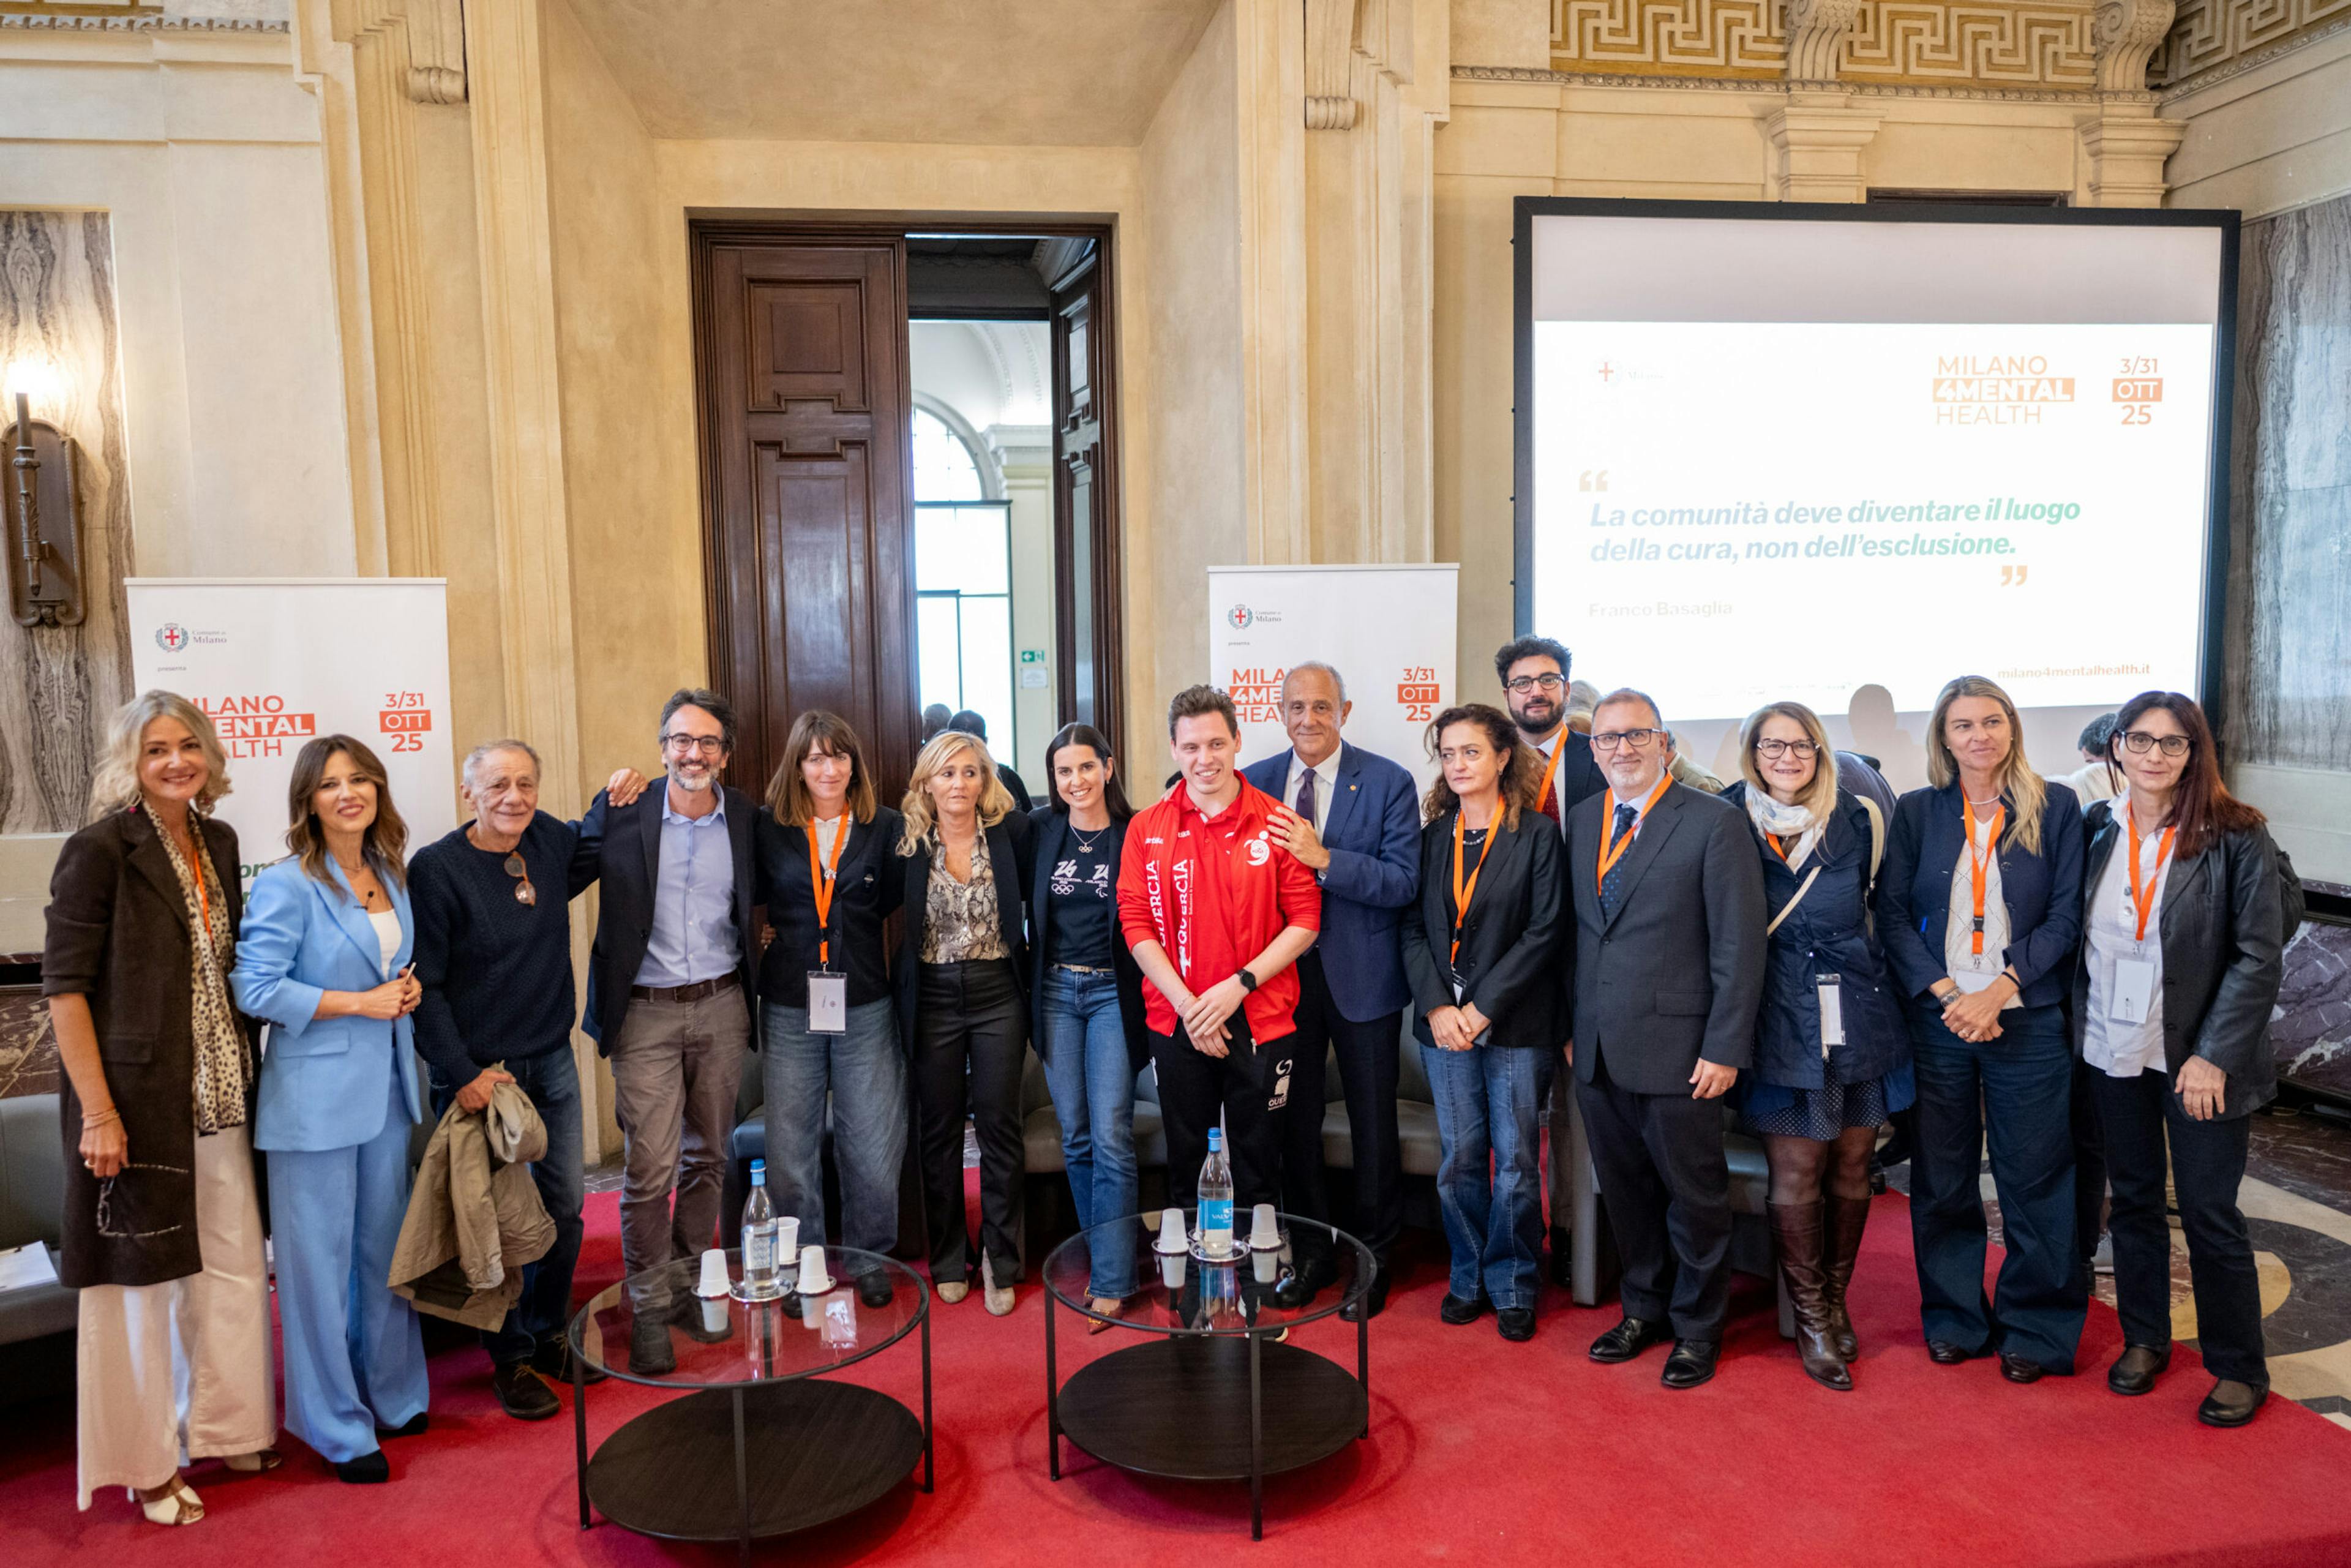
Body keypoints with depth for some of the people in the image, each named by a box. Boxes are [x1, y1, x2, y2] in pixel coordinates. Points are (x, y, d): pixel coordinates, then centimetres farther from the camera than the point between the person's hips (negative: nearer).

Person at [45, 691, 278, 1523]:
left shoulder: (218, 842, 8)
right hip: (137, 1098, -6)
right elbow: (64, 985, -13)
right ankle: (145, 1463, 22)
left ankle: (222, 1426, 31)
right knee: (139, 1275, 7)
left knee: (234, 1264, 13)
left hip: (218, 1095, 6)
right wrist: (98, 1111, -17)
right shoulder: (99, 850, -11)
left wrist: (244, 1072, 10)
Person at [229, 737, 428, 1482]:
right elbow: (255, 987, -17)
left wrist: (408, 988, 1)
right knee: (321, 1260, 3)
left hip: (387, 1086, 7)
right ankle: (336, 1427, 16)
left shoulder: (392, 876, 9)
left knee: (386, 1247, 16)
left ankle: (393, 1398, 32)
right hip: (316, 1094, -6)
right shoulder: (288, 884, -11)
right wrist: (361, 1003, -17)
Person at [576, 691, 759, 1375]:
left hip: (721, 1008, 3)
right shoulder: (622, 812, -5)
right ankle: (649, 1306, 12)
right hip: (645, 1014, -3)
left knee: (708, 1156, 13)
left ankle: (691, 1284, 31)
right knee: (649, 1166, -4)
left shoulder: (746, 818, 2)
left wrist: (759, 944, 4)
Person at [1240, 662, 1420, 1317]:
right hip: (1283, 973, 3)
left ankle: (1373, 1257, 26)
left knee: (1372, 1123, 9)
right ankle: (1310, 1252, 30)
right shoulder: (1255, 782, 3)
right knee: (1295, 1120, 13)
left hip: (1361, 977, -3)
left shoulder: (1388, 783, -7)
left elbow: (1404, 883, -15)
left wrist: (1324, 857, -26)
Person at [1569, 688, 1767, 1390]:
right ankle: (1645, 1308, 35)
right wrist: (1575, 1028, 10)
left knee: (1694, 1195, 8)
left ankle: (1697, 1327, 27)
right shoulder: (1582, 821, 10)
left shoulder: (1715, 822, -8)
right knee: (1625, 1192, 16)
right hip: (1598, 1050, 5)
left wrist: (1724, 1048, -14)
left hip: (1677, 1050, -5)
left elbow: (1740, 944, -10)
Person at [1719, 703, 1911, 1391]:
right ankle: (1812, 1321, 14)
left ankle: (1835, 1300, 28)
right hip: (1783, 1019, -2)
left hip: (1861, 1011, 3)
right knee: (1796, 1173, -1)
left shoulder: (1858, 819, 4)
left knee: (1851, 1166, 9)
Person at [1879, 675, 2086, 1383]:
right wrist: (1945, 994, -11)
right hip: (1937, 1018, 1)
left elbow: (2066, 916, -2)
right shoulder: (1916, 812, 5)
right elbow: (1893, 914, 1)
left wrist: (1998, 990, -13)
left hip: (2028, 1019, -1)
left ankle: (2034, 1328, 21)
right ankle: (1954, 1318, 24)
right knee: (1942, 1178, 9)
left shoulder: (2055, 806, 1)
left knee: (2034, 1177, 5)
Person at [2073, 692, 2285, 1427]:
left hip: (2198, 1057, -3)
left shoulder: (2236, 836, -9)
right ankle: (2143, 1340, 31)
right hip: (2113, 1049, 4)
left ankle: (2239, 1367, 21)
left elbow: (2259, 956, -10)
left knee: (2209, 1211, 3)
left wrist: (2213, 1055, -15)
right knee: (2133, 1198, 15)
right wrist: (2077, 1026, 2)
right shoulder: (2097, 829, 2)